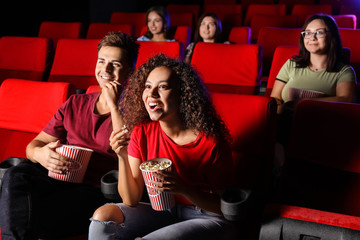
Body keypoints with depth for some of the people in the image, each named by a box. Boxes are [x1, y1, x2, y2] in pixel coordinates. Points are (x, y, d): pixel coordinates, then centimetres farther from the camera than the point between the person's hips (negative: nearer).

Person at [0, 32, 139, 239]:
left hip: (98, 192, -5)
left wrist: (113, 105, -9)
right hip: (59, 180, 5)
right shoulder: (75, 104, 19)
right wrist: (39, 154, -12)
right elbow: (35, 144, 15)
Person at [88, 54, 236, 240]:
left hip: (207, 217, -4)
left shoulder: (211, 141, -19)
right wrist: (122, 157, -22)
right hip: (163, 210, 5)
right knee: (103, 216, -16)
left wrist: (183, 189, -28)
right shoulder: (142, 132, -6)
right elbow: (131, 200, -5)